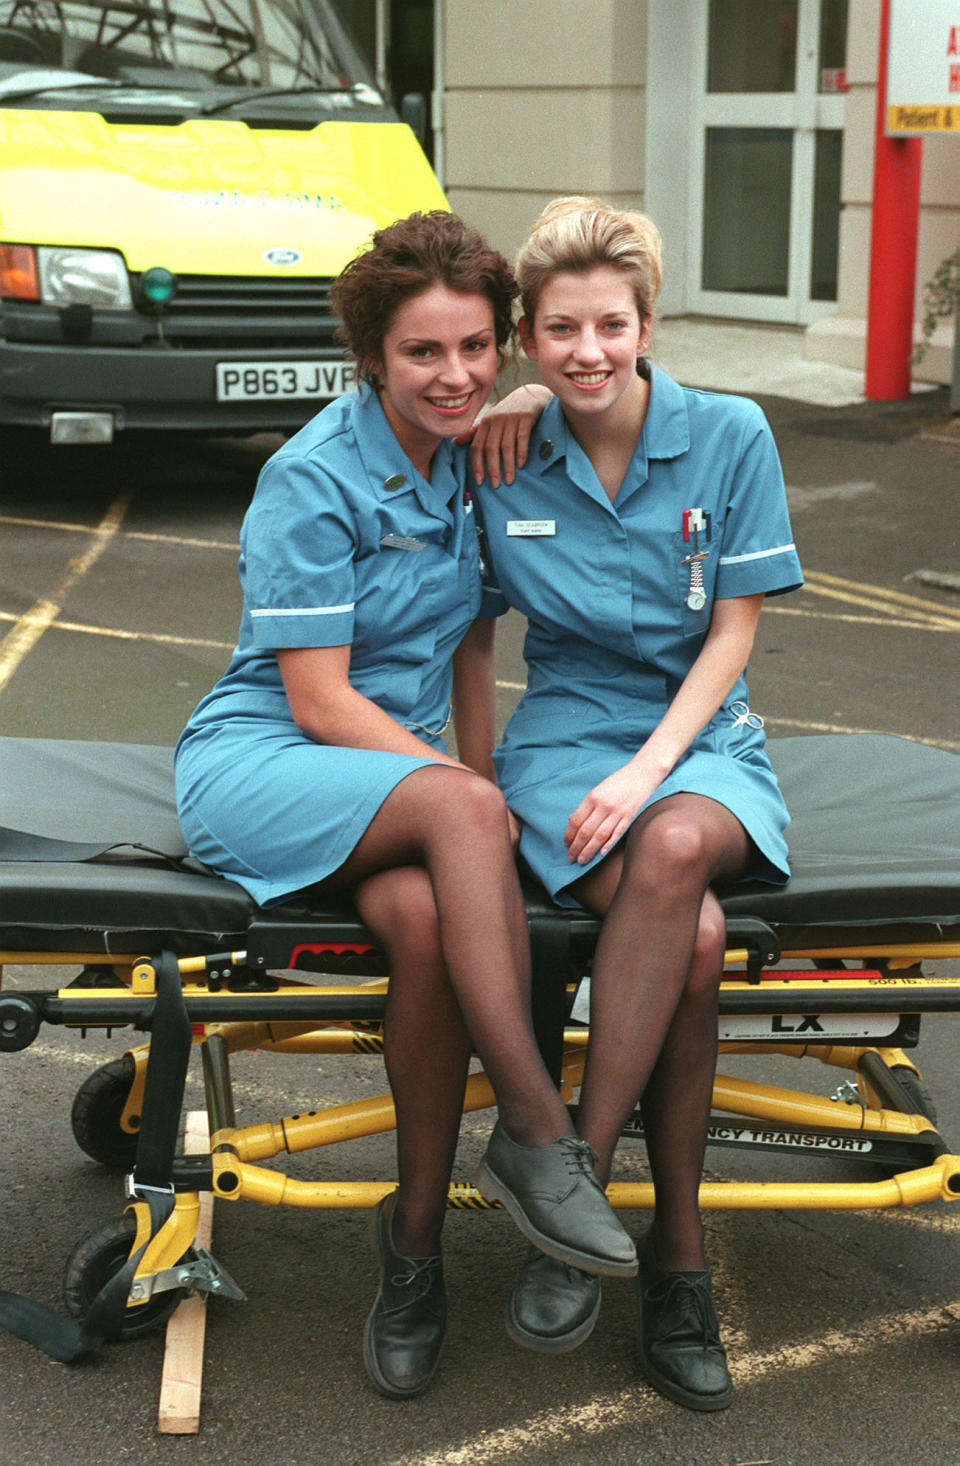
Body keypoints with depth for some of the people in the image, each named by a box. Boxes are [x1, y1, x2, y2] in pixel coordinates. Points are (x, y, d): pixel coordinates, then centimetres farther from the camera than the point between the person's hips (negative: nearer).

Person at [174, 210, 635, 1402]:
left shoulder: (471, 457, 8)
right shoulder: (313, 477, -12)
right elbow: (319, 699, -14)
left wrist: (480, 785, 0)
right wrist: (474, 798, -19)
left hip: (398, 768, 5)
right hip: (258, 763, -5)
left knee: (425, 917, -31)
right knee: (461, 813, -36)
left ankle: (414, 1241, -17)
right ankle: (535, 1131, -30)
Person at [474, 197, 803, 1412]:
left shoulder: (730, 437, -1)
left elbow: (733, 629, -2)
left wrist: (651, 766, -14)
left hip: (701, 738, 0)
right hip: (565, 734, 0)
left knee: (678, 845, -38)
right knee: (692, 935, -32)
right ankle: (677, 1259, -19)